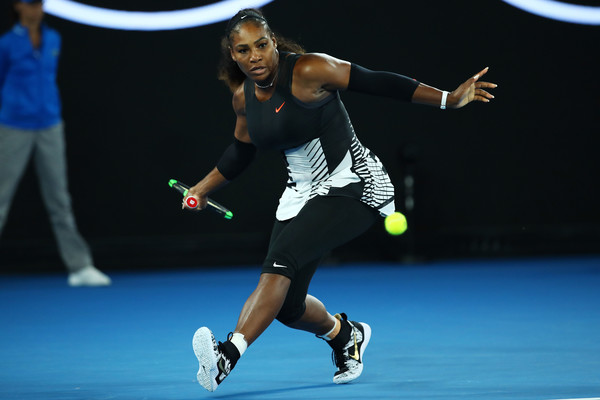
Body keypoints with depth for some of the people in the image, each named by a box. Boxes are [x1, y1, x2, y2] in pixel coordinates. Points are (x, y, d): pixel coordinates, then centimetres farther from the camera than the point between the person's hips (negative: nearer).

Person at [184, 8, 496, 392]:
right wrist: (202, 189, 19)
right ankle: (345, 334, 35)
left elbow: (378, 82, -15)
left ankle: (228, 354, -40)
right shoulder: (244, 97, 3)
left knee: (281, 257, -29)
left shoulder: (309, 71, -17)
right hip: (303, 194, 7)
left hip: (353, 186, -7)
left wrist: (450, 99, -17)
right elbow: (241, 152, 22)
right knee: (287, 307, 1)